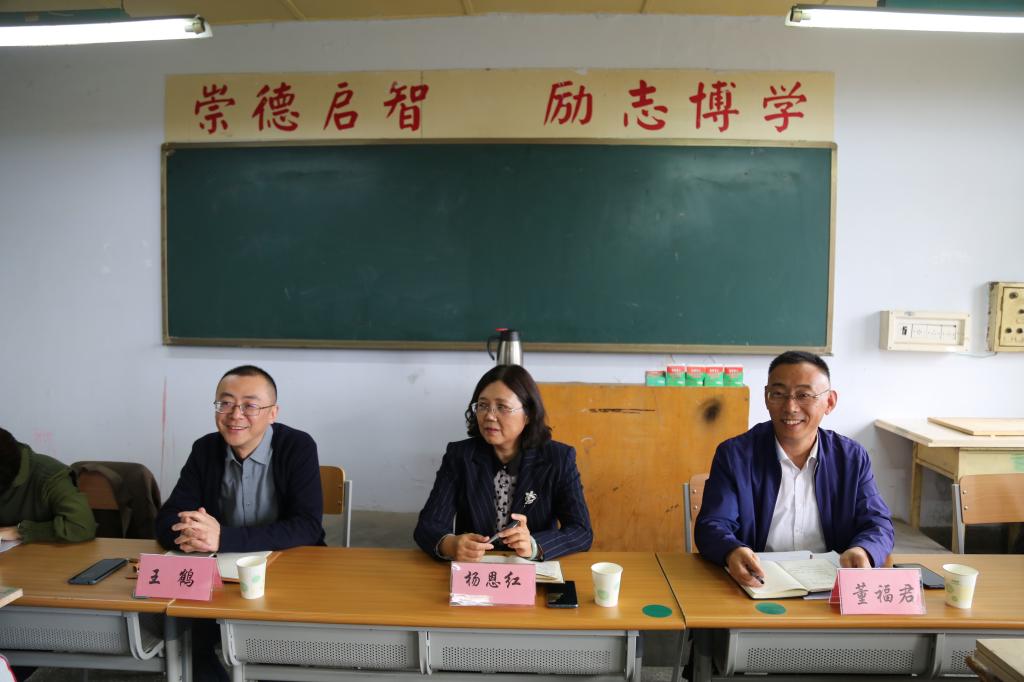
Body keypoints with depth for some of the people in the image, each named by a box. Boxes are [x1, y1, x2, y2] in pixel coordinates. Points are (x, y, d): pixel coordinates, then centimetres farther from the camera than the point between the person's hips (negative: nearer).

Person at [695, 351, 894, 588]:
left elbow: (878, 525, 4)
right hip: (758, 585, -1)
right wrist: (732, 552, -32)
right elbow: (711, 526, -8)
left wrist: (862, 552, -21)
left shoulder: (852, 457, 6)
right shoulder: (733, 455, -3)